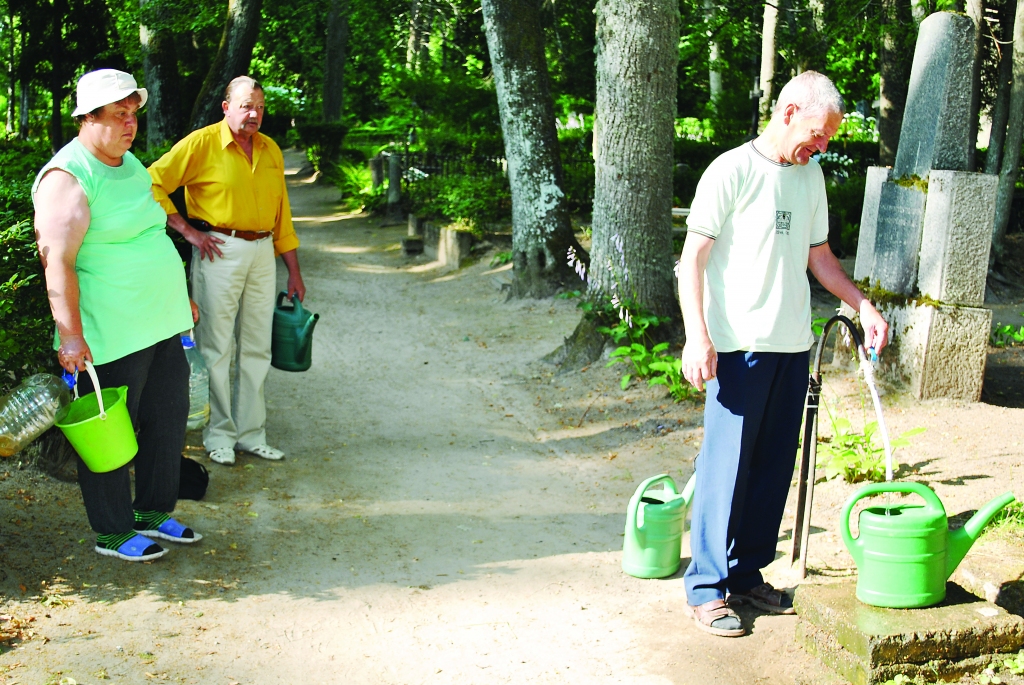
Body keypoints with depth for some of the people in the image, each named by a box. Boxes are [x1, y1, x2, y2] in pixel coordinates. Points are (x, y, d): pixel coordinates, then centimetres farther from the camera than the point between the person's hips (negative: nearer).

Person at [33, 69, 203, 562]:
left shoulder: (130, 164, 14)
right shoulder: (67, 177, -15)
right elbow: (58, 260, -21)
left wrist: (179, 298, 28)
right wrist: (70, 333, -27)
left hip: (160, 326, 9)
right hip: (110, 336, -9)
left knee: (168, 420, 15)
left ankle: (153, 513, 31)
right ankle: (112, 532, 18)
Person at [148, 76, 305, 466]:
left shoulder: (271, 151, 11)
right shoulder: (202, 143, -6)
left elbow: (281, 211, 15)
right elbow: (153, 184, -8)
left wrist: (294, 271, 14)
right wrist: (187, 230, -11)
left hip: (262, 253, 6)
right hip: (219, 252, -5)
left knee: (256, 348, 10)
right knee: (215, 347, 1)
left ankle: (251, 434, 19)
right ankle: (219, 435, 12)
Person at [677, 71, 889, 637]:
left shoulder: (811, 177, 14)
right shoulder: (732, 171, -7)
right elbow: (693, 257, -9)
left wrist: (864, 307, 12)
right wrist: (697, 336, -18)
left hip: (792, 345, 7)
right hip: (739, 344, -7)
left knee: (773, 467, 9)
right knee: (727, 465, -4)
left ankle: (747, 573, 21)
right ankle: (706, 588, 4)